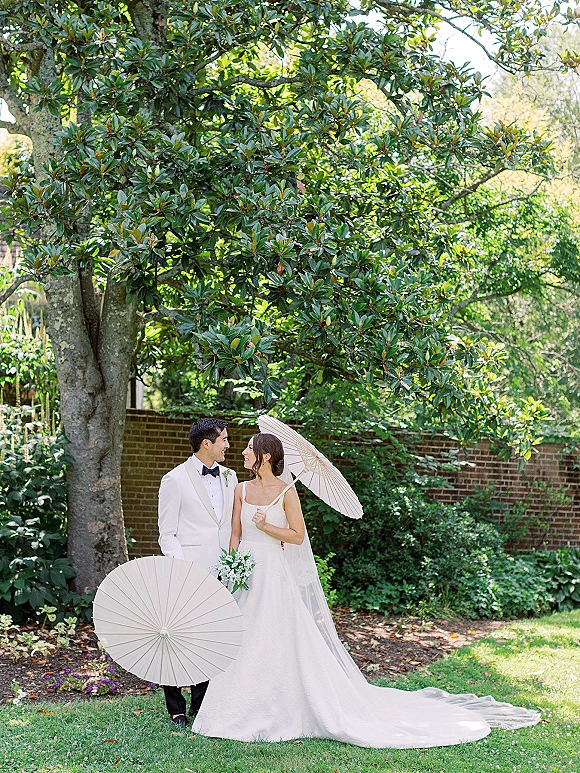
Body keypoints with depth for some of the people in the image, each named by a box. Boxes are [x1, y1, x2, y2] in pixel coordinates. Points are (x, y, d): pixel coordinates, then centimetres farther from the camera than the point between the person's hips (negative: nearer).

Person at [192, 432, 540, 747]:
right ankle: (245, 711, 17)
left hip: (276, 574, -5)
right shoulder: (241, 490, 8)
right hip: (245, 573, 5)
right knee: (242, 641, 6)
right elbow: (235, 536, 10)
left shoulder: (286, 492, -6)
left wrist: (265, 527, -16)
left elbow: (297, 536, -7)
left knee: (279, 641, -4)